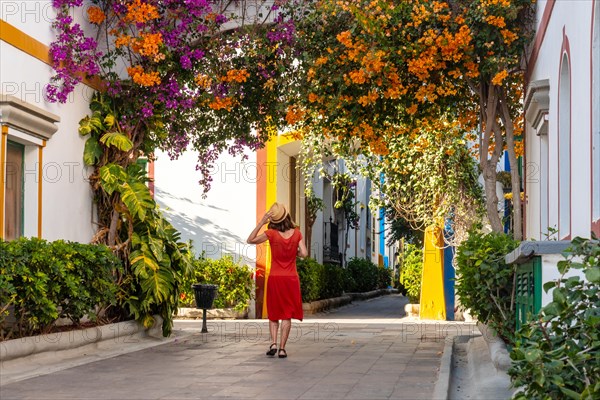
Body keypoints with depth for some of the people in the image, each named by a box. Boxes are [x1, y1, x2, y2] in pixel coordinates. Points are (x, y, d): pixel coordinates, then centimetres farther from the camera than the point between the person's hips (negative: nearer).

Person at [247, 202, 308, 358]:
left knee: (274, 314, 14)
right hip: (291, 279, 1)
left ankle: (273, 343, -3)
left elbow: (250, 240, -1)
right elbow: (304, 254, -6)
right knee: (287, 315, 6)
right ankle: (282, 348, 1)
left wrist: (261, 222, -5)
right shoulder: (296, 233, -5)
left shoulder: (271, 233, -10)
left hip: (275, 278, -1)